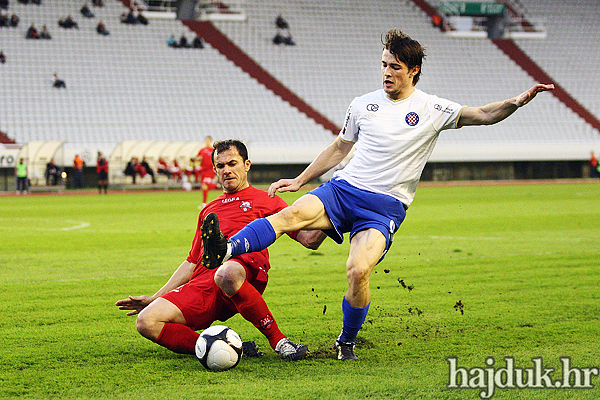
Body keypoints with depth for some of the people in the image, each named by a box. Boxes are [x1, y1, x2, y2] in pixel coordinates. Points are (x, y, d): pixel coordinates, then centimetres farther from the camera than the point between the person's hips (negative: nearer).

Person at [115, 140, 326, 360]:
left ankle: (278, 341, -26)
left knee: (227, 274, -45)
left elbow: (309, 239, 10)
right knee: (146, 322, -20)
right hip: (201, 284, 5)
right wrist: (154, 298, 31)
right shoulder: (208, 211, 35)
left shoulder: (266, 200, 19)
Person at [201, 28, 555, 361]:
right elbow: (339, 148, 22)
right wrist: (300, 180, 20)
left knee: (358, 271, -26)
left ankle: (346, 343, -1)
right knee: (291, 214, -28)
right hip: (343, 189, 3)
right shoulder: (363, 105, 11)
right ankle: (223, 252, -45)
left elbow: (482, 115, -6)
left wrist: (517, 102, -24)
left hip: (386, 207, -3)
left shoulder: (432, 110, 2)